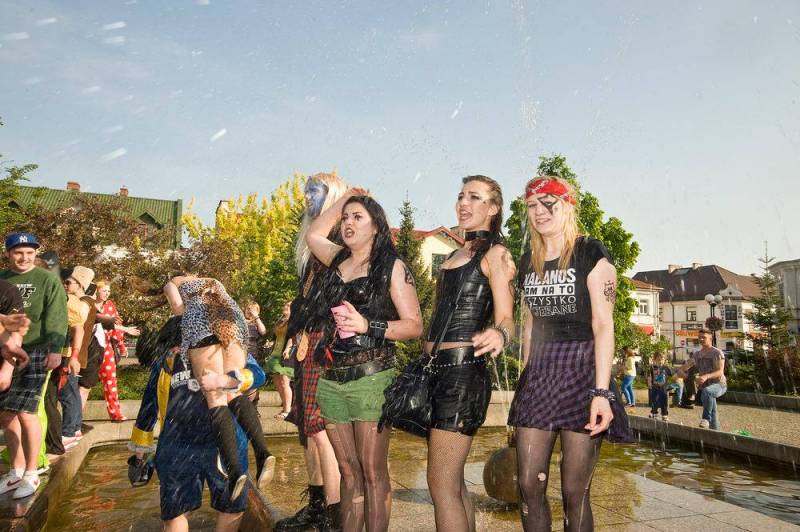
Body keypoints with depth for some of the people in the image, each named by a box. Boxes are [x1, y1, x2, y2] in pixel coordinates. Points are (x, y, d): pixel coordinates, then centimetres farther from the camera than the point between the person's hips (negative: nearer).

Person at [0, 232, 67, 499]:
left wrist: (55, 349, -19)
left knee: (25, 413, -8)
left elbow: (57, 318, -9)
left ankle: (31, 474, 8)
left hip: (35, 354, -5)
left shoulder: (47, 280, -1)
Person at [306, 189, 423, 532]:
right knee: (348, 471, 11)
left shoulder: (392, 267, 0)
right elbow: (313, 234, 34)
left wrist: (367, 326, -16)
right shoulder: (338, 260, 15)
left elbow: (414, 325, -4)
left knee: (372, 472, -2)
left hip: (370, 378, -5)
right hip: (332, 379, 5)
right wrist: (344, 197, 28)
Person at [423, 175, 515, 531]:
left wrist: (498, 335, -36)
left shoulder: (495, 253, -4)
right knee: (453, 483, 14)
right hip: (437, 369, 8)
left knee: (442, 485, -6)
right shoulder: (456, 254, 19)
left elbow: (506, 319, -13)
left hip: (463, 371, -8)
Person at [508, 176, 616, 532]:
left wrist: (601, 392, -17)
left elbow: (603, 325, -10)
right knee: (528, 484, 3)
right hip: (539, 372, 5)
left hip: (582, 370, -5)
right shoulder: (528, 262, 14)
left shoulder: (591, 253, -4)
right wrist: (526, 379, 15)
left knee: (574, 492, 0)